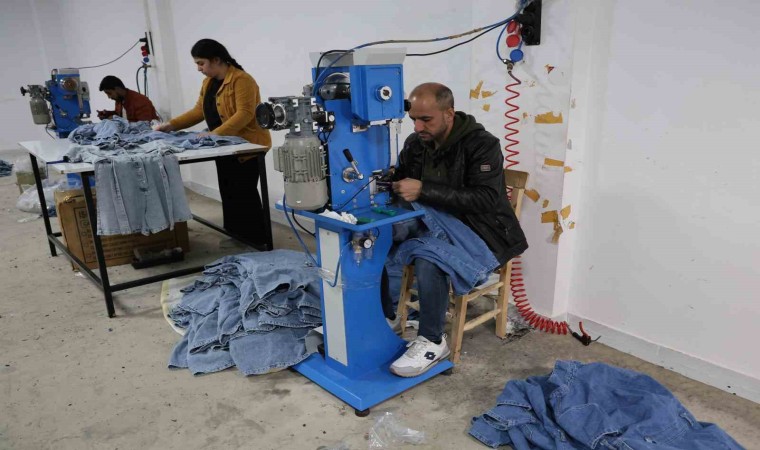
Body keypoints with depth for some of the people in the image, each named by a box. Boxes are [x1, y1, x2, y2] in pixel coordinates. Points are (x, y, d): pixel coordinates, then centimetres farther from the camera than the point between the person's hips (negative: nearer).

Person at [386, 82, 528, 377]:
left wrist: (423, 190, -36)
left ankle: (433, 342, -11)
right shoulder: (415, 143, 2)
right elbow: (400, 181, 10)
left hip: (479, 233, -6)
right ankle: (383, 318, 4)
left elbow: (486, 199, -30)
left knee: (428, 263, -33)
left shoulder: (481, 145, -18)